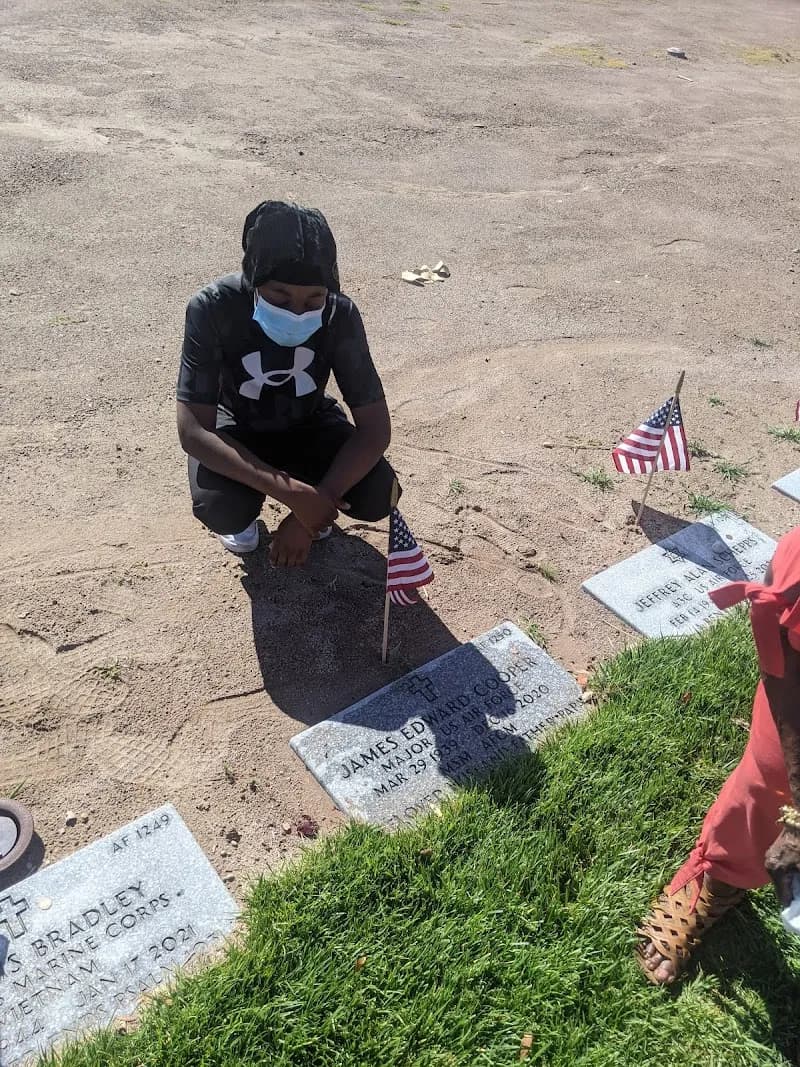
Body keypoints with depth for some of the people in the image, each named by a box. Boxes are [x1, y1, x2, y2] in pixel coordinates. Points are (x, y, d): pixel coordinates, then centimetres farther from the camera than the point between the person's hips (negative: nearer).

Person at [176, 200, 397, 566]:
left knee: (378, 497, -23)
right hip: (236, 427, -1)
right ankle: (241, 510, 6)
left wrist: (314, 501, -35)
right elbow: (193, 431, -33)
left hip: (307, 424, 2)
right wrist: (290, 492, -42)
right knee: (218, 508, -32)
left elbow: (376, 427, -25)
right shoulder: (212, 308, -31)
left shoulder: (340, 314, -27)